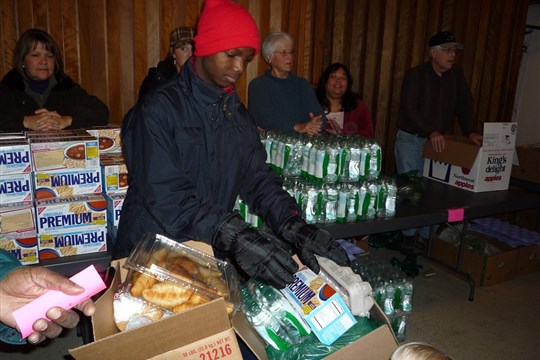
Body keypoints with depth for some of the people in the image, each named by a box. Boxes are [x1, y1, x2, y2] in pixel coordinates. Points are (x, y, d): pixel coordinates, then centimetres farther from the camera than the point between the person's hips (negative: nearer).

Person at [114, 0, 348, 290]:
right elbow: (165, 196, -24)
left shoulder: (240, 116, 6)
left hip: (212, 259, 5)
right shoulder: (158, 109, -14)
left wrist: (292, 224, -19)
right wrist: (234, 236, -35)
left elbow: (258, 179, 0)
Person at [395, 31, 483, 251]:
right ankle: (408, 235, 12)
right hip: (411, 139, -4)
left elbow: (464, 105, 3)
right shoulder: (415, 75, -9)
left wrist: (471, 132, -14)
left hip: (438, 141, 4)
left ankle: (428, 234, 13)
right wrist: (431, 132, -32)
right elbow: (410, 109, -20)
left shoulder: (456, 76, 7)